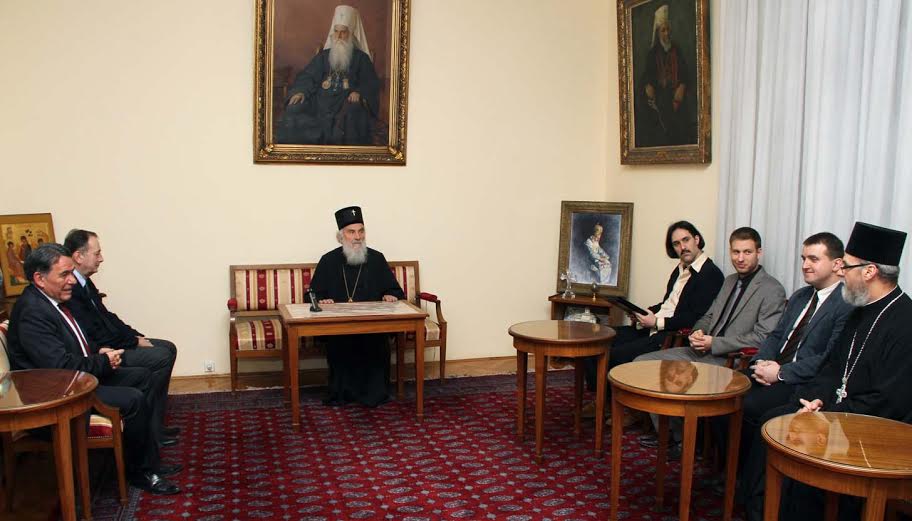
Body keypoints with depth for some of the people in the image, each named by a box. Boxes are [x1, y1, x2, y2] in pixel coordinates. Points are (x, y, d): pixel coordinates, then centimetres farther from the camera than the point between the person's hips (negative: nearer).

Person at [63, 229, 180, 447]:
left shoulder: (84, 282, 9)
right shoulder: (70, 290, -23)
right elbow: (95, 335, -24)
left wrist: (136, 336, 5)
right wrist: (135, 342, -13)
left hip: (110, 343, 11)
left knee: (168, 348, 8)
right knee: (161, 357, -18)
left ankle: (155, 423, 8)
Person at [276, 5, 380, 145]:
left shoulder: (361, 57, 13)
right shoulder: (323, 55, 20)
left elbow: (371, 83, 3)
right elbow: (308, 76, 12)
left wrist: (359, 93, -20)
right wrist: (300, 91, -10)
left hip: (347, 100, -3)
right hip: (322, 98, 3)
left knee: (353, 113, -39)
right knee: (295, 110, -24)